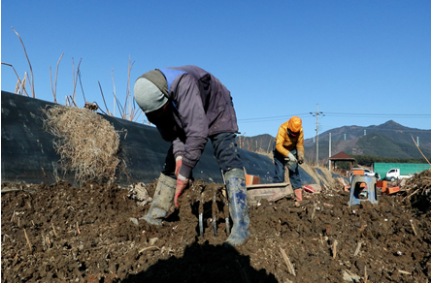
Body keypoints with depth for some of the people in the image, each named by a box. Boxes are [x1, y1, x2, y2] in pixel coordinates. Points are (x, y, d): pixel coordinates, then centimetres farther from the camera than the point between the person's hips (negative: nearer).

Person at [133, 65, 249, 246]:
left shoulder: (183, 85, -44)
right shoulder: (151, 98, -20)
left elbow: (197, 133, -48)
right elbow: (170, 131, -9)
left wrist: (183, 176, -43)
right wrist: (179, 155, -27)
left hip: (216, 114, -6)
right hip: (187, 120, 7)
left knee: (228, 158, -25)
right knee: (170, 165, 4)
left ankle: (241, 225, -28)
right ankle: (154, 217, 14)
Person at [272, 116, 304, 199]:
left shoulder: (300, 130, -19)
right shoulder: (282, 128, -32)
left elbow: (300, 145, -9)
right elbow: (278, 146, -38)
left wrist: (301, 156, -26)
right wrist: (288, 154, -49)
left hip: (292, 149, 3)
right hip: (280, 149, -3)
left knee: (294, 170, -6)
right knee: (279, 171, -9)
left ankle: (298, 191, -4)